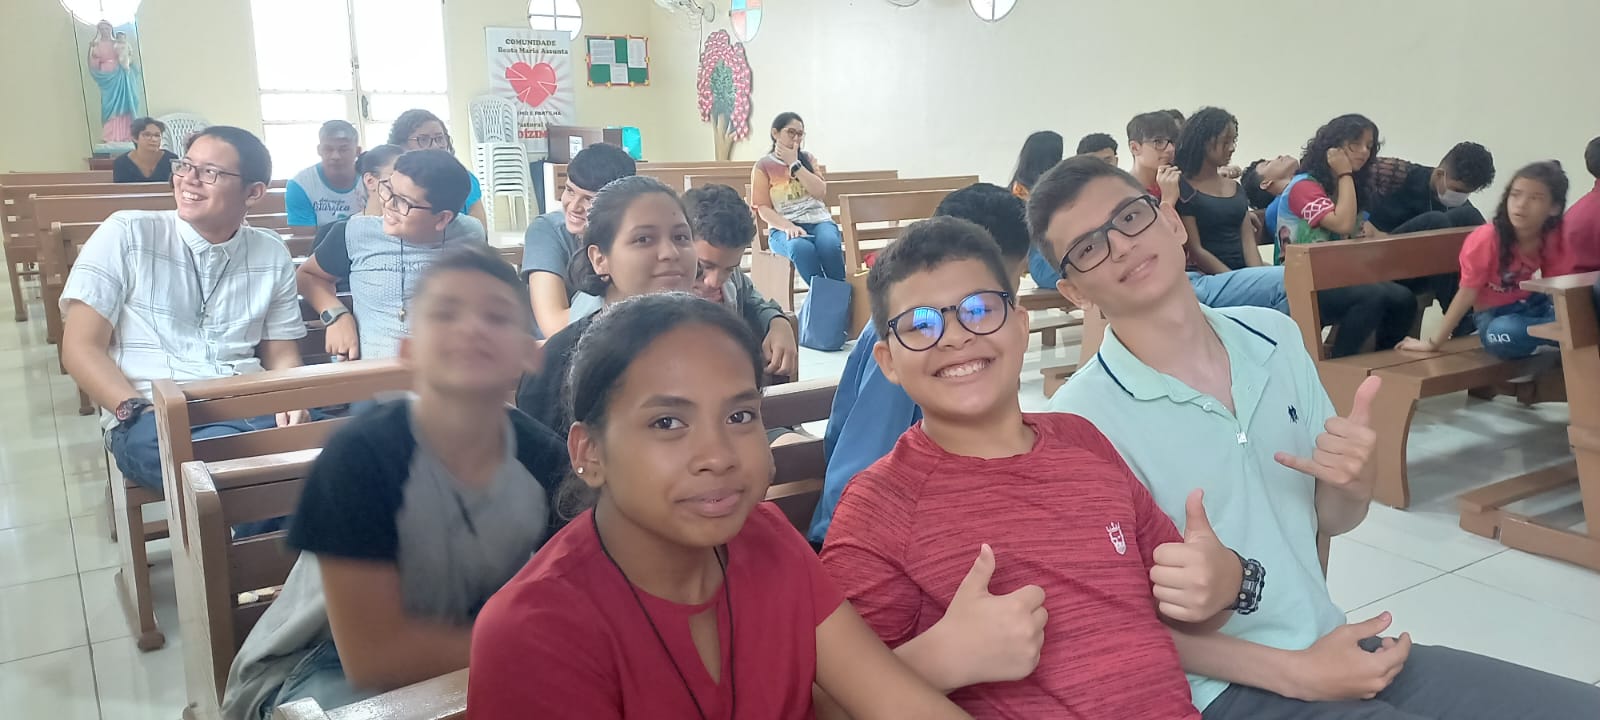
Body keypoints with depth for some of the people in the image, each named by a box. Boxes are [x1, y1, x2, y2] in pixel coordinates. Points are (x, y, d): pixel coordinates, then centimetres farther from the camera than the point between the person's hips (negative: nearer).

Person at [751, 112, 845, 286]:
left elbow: (820, 192, 1)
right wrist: (788, 227, -17)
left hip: (818, 220, 3)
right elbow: (763, 208, -1)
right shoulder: (763, 166, 6)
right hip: (784, 227, -2)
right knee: (802, 248, -38)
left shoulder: (807, 159, 15)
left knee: (830, 245, -34)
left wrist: (794, 164, -3)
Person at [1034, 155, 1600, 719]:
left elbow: (1332, 521, 11)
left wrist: (1351, 481, -11)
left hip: (1338, 651, 6)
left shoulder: (1276, 336, 1)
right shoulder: (1081, 421, -17)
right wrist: (1296, 673, -15)